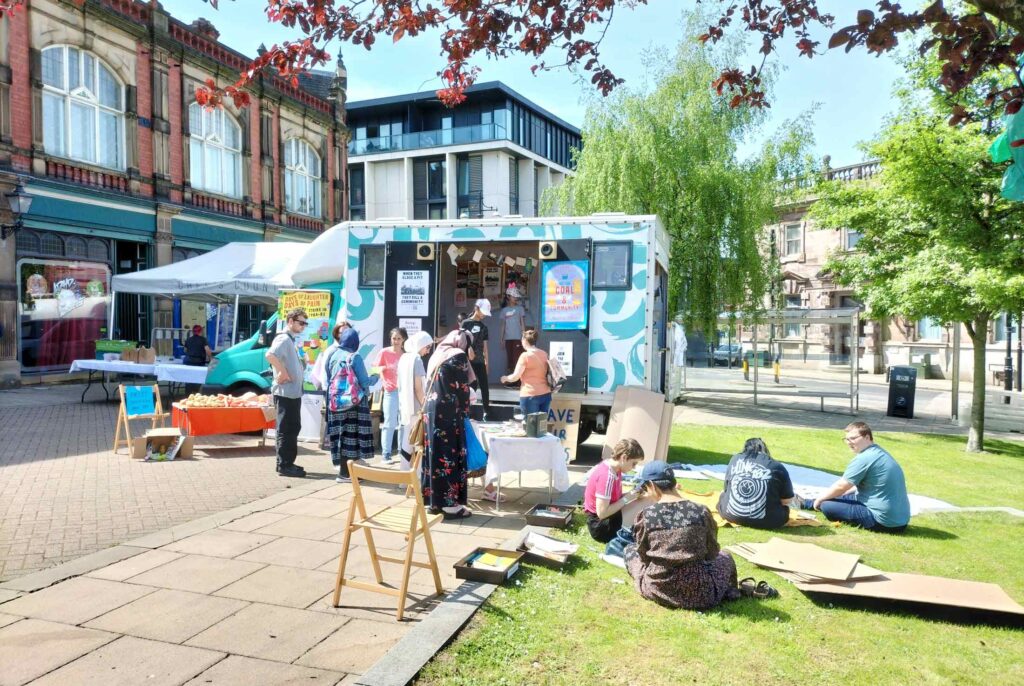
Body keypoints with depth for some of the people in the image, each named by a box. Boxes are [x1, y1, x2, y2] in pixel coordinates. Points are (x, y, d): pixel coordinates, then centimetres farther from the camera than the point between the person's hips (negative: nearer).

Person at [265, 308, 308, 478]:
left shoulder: (290, 340, 16)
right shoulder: (284, 339, -14)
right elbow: (270, 355, -33)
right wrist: (283, 373, -25)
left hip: (293, 392, 10)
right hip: (286, 393, -10)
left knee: (293, 428, 15)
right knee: (286, 430, -4)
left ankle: (287, 463, 23)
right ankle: (284, 466, 2)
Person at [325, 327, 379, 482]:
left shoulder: (333, 356, 6)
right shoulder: (355, 357, -12)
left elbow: (328, 380, 12)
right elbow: (364, 382, -12)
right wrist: (375, 378, 6)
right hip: (354, 402, -6)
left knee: (341, 434, 11)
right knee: (351, 435, 0)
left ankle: (344, 468, 20)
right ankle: (345, 473, 2)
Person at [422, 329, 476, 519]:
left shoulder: (437, 355, 17)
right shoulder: (459, 356, -6)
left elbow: (432, 385, 16)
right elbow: (462, 388, -6)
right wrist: (465, 411, 6)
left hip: (431, 410, 8)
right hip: (448, 412, -8)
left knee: (435, 452, 10)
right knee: (450, 455, -3)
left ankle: (435, 501, 15)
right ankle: (450, 503, 1)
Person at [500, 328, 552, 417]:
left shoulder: (525, 356, -10)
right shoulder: (544, 354, 8)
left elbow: (515, 377, -9)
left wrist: (505, 378, 10)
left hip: (530, 395, -6)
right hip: (546, 394, 6)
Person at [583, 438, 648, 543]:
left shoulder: (613, 468, -1)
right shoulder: (607, 476, -27)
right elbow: (602, 513, -28)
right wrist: (627, 498, -21)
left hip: (610, 516, 9)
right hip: (600, 525, -9)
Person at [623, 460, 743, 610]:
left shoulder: (646, 515, -11)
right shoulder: (701, 511, -9)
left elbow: (643, 555, 2)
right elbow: (712, 553, 4)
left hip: (657, 589, -1)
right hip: (697, 593, 1)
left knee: (630, 549, 25)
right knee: (725, 556, 30)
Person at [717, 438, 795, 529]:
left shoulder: (735, 459, 8)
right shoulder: (777, 467, -2)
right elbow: (787, 500, 1)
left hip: (731, 516, 1)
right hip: (766, 521, -1)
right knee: (784, 507, 28)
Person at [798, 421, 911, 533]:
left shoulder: (864, 458, -19)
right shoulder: (879, 452, 12)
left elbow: (841, 486, -11)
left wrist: (820, 498, 5)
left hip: (884, 521, -10)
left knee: (827, 506, -12)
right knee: (843, 498, 26)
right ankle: (803, 503, 38)